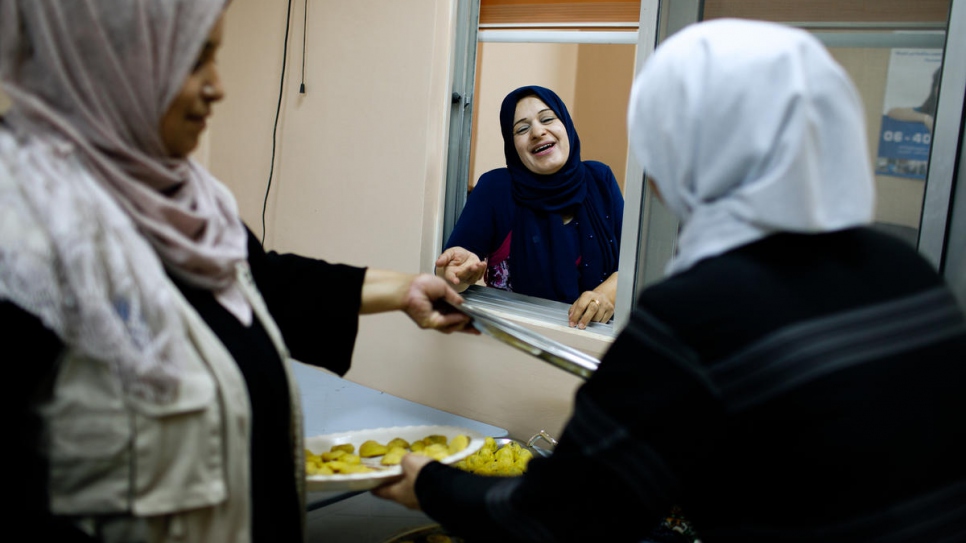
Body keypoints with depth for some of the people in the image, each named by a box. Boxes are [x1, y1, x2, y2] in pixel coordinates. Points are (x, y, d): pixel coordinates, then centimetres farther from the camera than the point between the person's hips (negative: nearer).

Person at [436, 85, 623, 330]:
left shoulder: (599, 179, 2)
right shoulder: (496, 188, -6)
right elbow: (444, 275, -9)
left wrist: (608, 293, -20)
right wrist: (461, 268, -32)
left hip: (591, 333, 1)